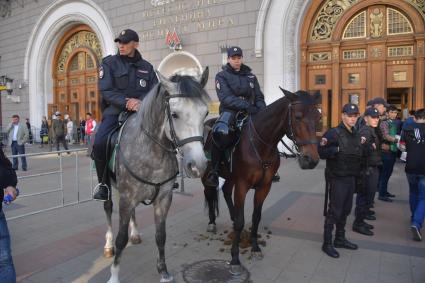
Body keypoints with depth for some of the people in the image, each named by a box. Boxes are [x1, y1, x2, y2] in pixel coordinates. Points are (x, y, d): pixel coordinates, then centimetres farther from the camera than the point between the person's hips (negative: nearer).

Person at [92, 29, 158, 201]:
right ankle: (103, 182, -3)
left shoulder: (146, 67, 15)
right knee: (99, 143, -27)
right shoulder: (109, 63, 6)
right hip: (116, 111, -2)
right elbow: (106, 91, -5)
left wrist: (141, 102, -16)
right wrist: (126, 102, -22)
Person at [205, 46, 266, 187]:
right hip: (230, 111, -5)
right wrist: (245, 105, -26)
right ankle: (214, 172, -21)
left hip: (250, 112, 5)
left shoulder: (250, 76, 17)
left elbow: (259, 97, 14)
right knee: (221, 132, -35)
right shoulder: (222, 76, 4)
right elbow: (225, 98, -12)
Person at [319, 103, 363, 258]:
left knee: (345, 210, 17)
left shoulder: (356, 135, 10)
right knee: (334, 211, -1)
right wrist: (336, 149, -32)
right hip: (337, 179, -8)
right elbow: (321, 152, -22)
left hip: (351, 178, 8)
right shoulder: (334, 133, -15)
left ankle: (340, 239, 33)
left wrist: (362, 145, 5)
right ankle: (327, 244, 12)